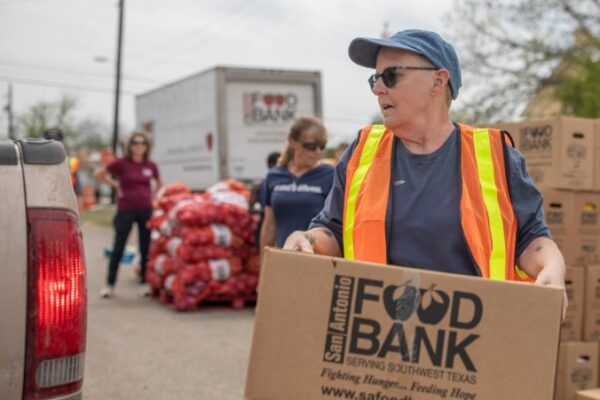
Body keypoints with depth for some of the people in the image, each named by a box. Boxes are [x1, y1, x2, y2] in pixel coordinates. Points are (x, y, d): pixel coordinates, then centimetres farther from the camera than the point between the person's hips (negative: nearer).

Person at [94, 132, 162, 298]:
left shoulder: (151, 166, 4)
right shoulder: (121, 163, -5)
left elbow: (158, 183, 23)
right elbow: (98, 175, 0)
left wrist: (152, 195, 8)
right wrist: (115, 184, -4)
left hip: (146, 210, 3)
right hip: (125, 210, -3)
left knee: (146, 248, 6)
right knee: (118, 247, 0)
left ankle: (145, 281, 17)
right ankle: (110, 284, 7)